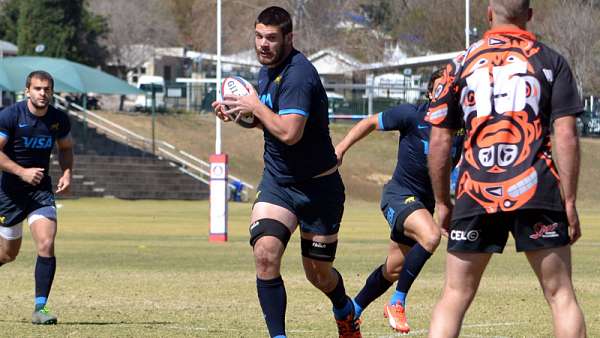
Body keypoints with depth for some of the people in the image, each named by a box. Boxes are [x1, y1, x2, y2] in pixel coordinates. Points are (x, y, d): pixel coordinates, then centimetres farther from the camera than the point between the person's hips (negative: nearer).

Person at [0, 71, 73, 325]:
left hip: (41, 189, 2)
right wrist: (23, 172, -25)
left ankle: (40, 308, -10)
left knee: (46, 246, -16)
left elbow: (66, 148, 17)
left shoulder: (59, 120, -2)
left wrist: (67, 173, -1)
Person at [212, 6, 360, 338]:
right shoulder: (267, 69, 6)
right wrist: (240, 112, 4)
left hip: (318, 186, -6)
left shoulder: (298, 75, -22)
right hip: (277, 182, 6)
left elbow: (289, 132, -33)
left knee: (318, 274, 8)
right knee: (265, 252, -19)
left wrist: (254, 106, -19)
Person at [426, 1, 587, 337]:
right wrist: (569, 203, 1)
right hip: (537, 195, -2)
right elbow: (566, 137, -2)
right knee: (561, 295, 4)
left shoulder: (461, 64, 11)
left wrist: (442, 202, 19)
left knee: (454, 297, 7)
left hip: (475, 196, 2)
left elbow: (439, 141, 10)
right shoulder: (552, 61, 6)